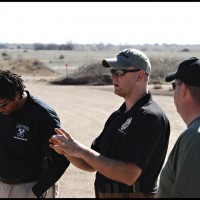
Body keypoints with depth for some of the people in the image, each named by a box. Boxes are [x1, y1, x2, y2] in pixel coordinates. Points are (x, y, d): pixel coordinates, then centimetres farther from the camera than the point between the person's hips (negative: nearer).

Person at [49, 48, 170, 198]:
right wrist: (67, 150, -6)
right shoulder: (118, 116, 10)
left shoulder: (150, 117, -17)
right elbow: (91, 164, 12)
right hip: (104, 193, 8)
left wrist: (81, 151, -21)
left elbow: (129, 175, -24)